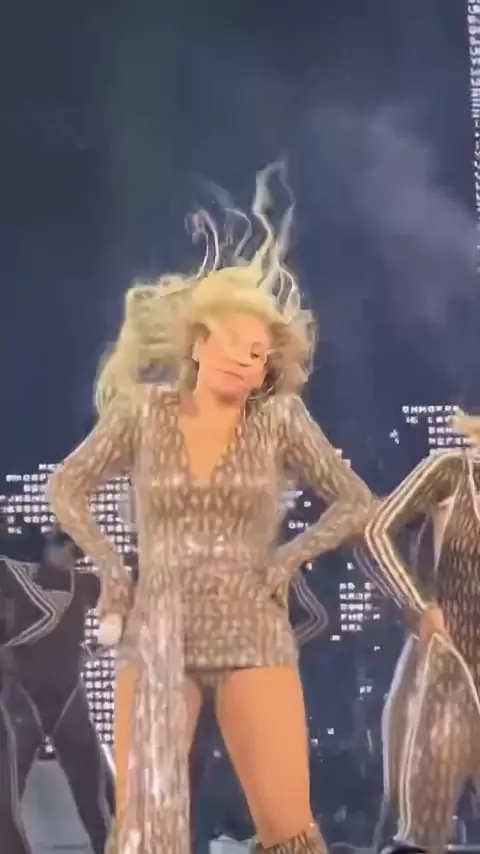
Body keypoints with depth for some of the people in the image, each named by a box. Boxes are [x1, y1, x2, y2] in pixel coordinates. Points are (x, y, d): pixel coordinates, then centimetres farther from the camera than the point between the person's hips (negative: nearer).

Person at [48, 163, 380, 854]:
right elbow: (67, 488, 12)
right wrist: (111, 569, 2)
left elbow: (356, 504, 7)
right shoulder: (143, 411, 2)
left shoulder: (279, 419, 1)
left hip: (253, 637, 0)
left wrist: (285, 562, -1)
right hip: (155, 637, 1)